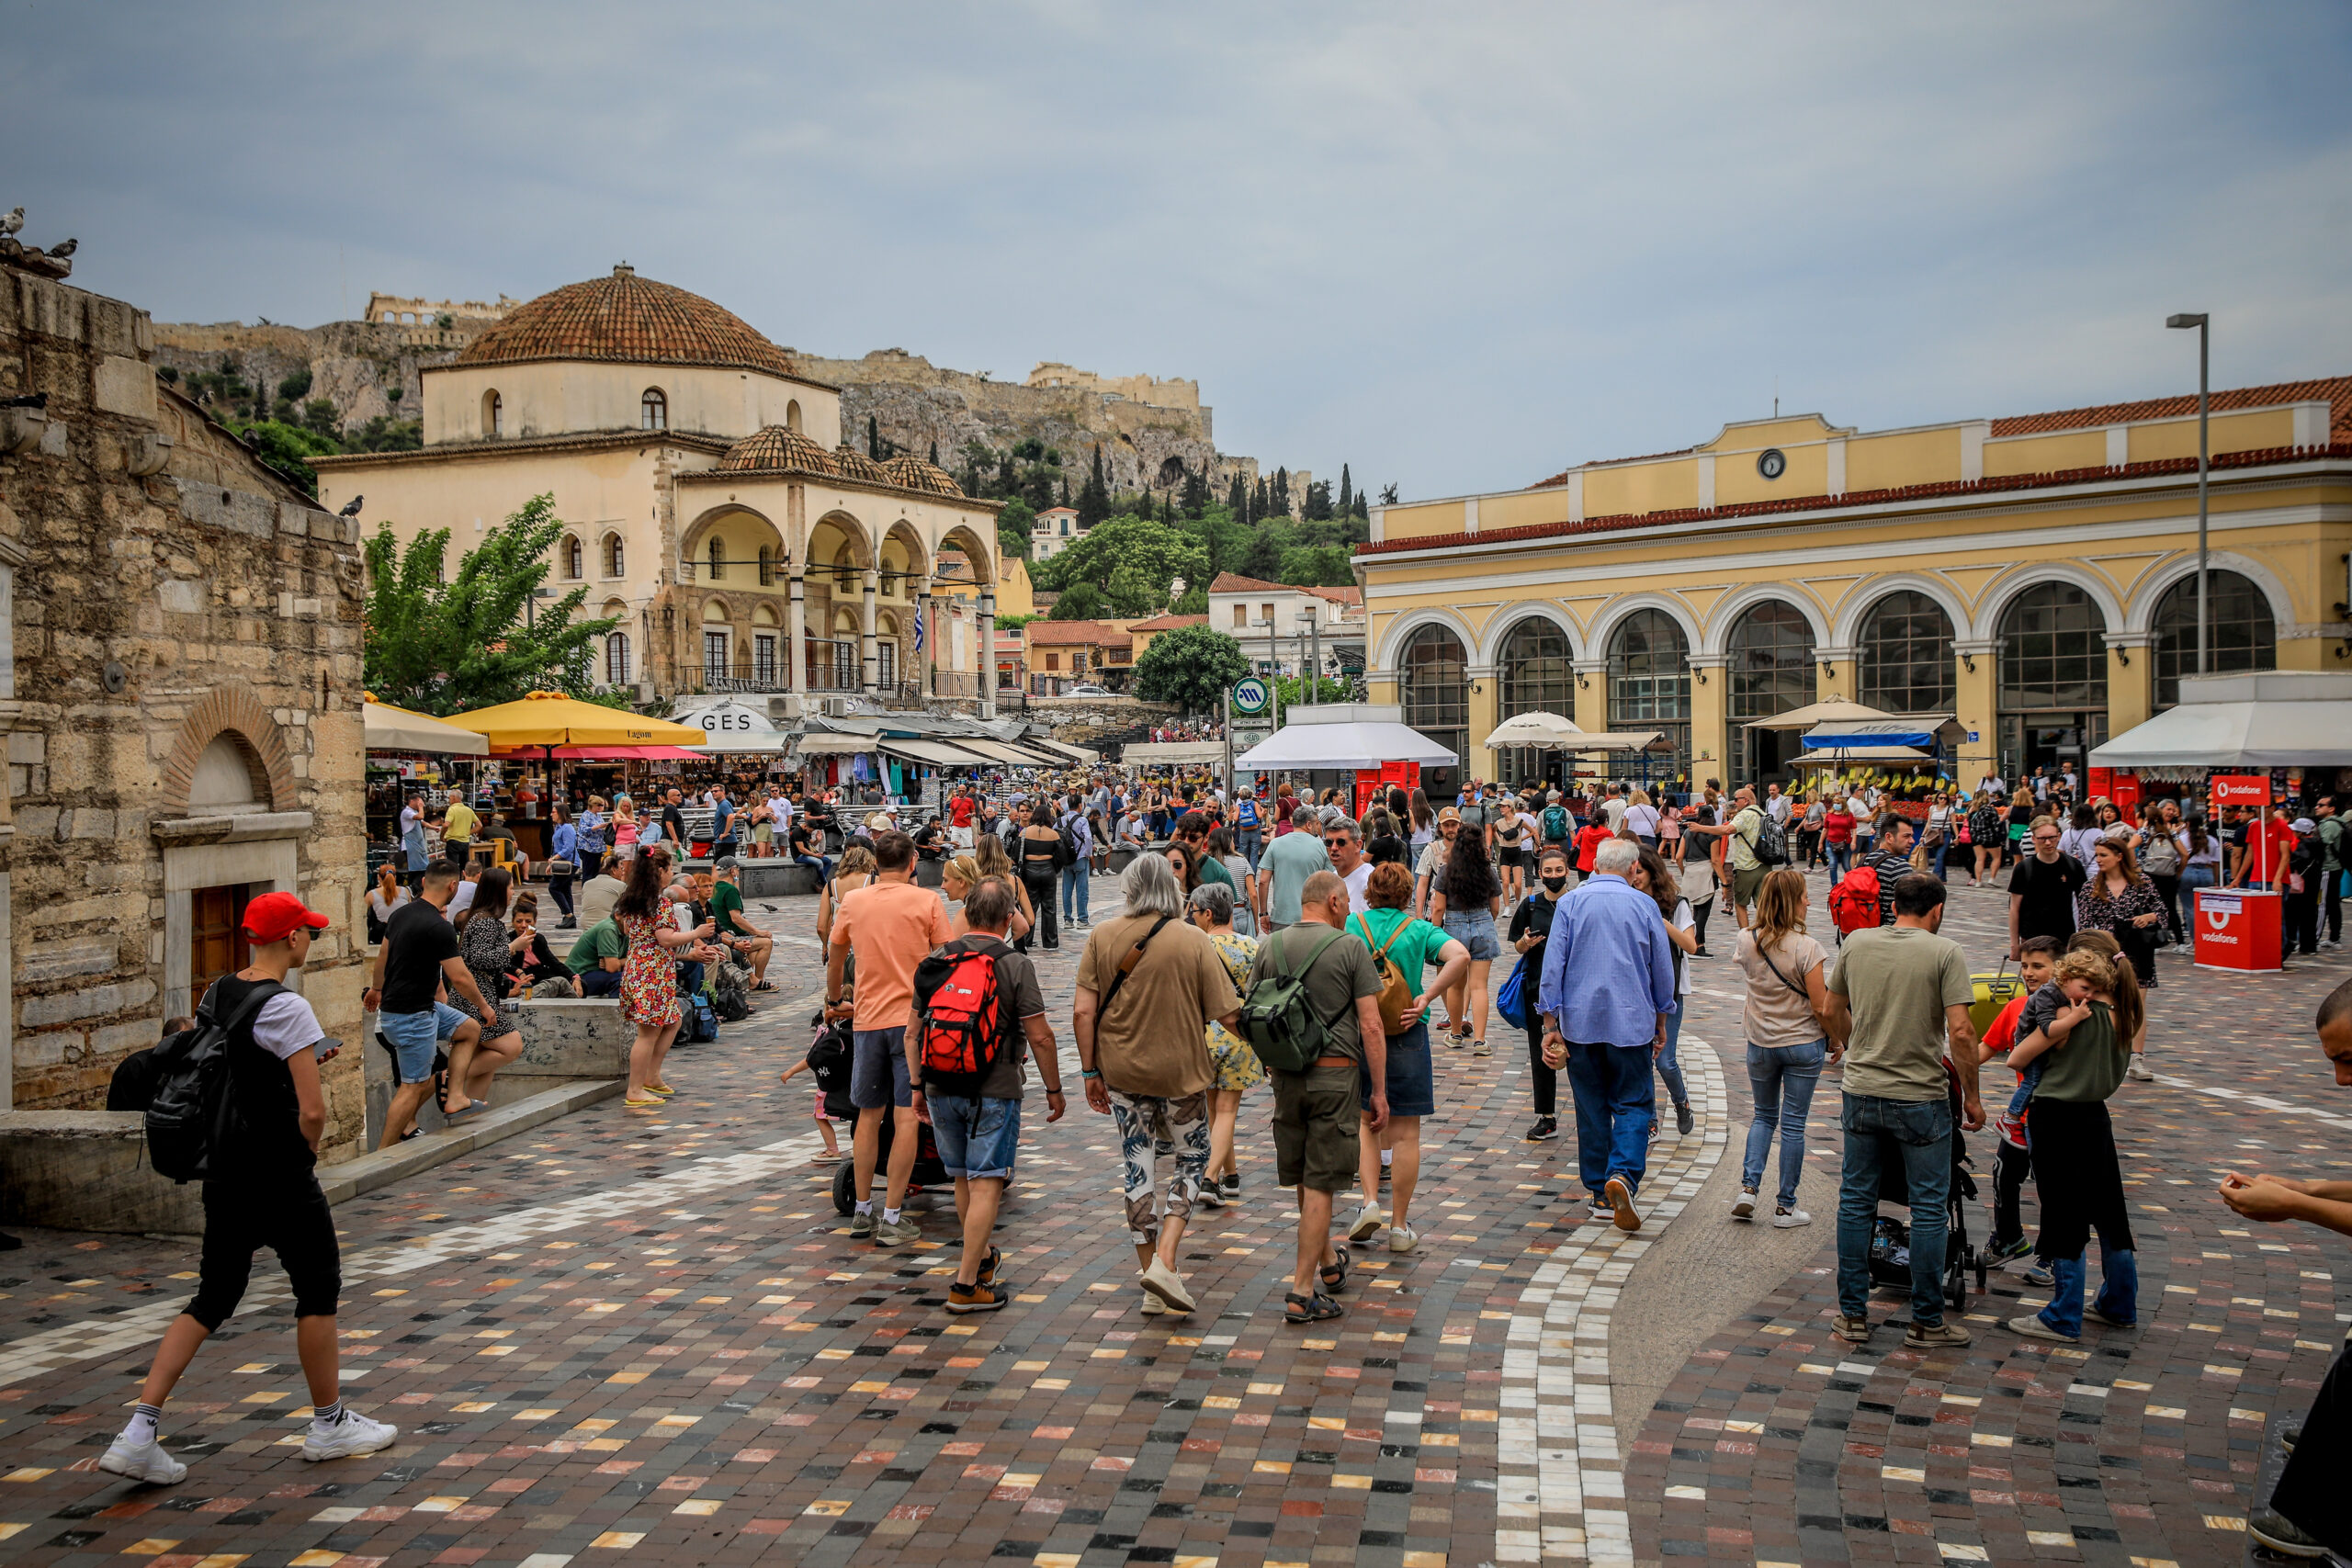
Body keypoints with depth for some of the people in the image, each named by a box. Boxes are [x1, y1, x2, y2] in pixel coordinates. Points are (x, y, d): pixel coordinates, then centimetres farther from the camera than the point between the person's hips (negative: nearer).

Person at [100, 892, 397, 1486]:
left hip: (222, 1171, 8)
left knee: (213, 1299, 15)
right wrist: (308, 1148, -3)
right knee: (319, 1288, 9)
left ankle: (139, 1432, 8)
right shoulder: (286, 1007, -19)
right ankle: (329, 1425, 21)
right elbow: (312, 1110, -23)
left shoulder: (217, 995, 6)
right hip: (280, 1178, -8)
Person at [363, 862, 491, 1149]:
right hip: (412, 1015, -9)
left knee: (470, 1029, 16)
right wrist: (483, 1006, -3)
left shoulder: (401, 914, 5)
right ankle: (382, 1155, 1)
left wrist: (376, 989, 38)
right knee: (414, 1086, -3)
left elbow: (382, 956, 21)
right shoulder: (439, 927, -22)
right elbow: (459, 978, -19)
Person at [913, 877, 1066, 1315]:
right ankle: (966, 1284, -6)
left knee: (963, 1179, 18)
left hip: (941, 1088, 5)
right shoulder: (1015, 965, -8)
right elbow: (1039, 1036, -9)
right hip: (994, 1090, -5)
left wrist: (917, 1086, 17)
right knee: (986, 1184, -3)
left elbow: (913, 1033, 9)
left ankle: (982, 1258, 36)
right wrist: (1054, 1089, 2)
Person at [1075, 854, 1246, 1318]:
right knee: (1193, 1158, 16)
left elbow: (1083, 1012, -6)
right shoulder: (1194, 940, -10)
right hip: (1180, 1071, -2)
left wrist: (1090, 1071, 4)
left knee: (1137, 1169, 12)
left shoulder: (1102, 936, -3)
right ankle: (1164, 1262, 0)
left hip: (1121, 1071, 2)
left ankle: (1152, 1285, 19)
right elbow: (1229, 1015, -11)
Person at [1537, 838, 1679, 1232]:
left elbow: (1553, 966, -4)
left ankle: (1601, 1193, 16)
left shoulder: (1570, 904, -2)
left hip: (1580, 1023, 1)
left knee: (1591, 1108, 11)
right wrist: (1661, 1023, 19)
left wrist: (1550, 1026, 0)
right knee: (1633, 1104, 5)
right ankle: (1623, 1175, -18)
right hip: (1631, 1022, -1)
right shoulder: (1644, 906, -1)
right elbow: (1663, 970, 6)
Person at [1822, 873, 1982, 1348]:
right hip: (1920, 1099, -4)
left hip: (1862, 1093, 4)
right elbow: (1960, 1031, -15)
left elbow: (1833, 1012, 16)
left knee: (1856, 1202, 12)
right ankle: (1925, 1323, 14)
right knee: (1929, 1210, 8)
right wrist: (1971, 1095, -4)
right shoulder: (1944, 952, -9)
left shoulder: (1857, 943, 3)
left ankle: (1852, 1315, 17)